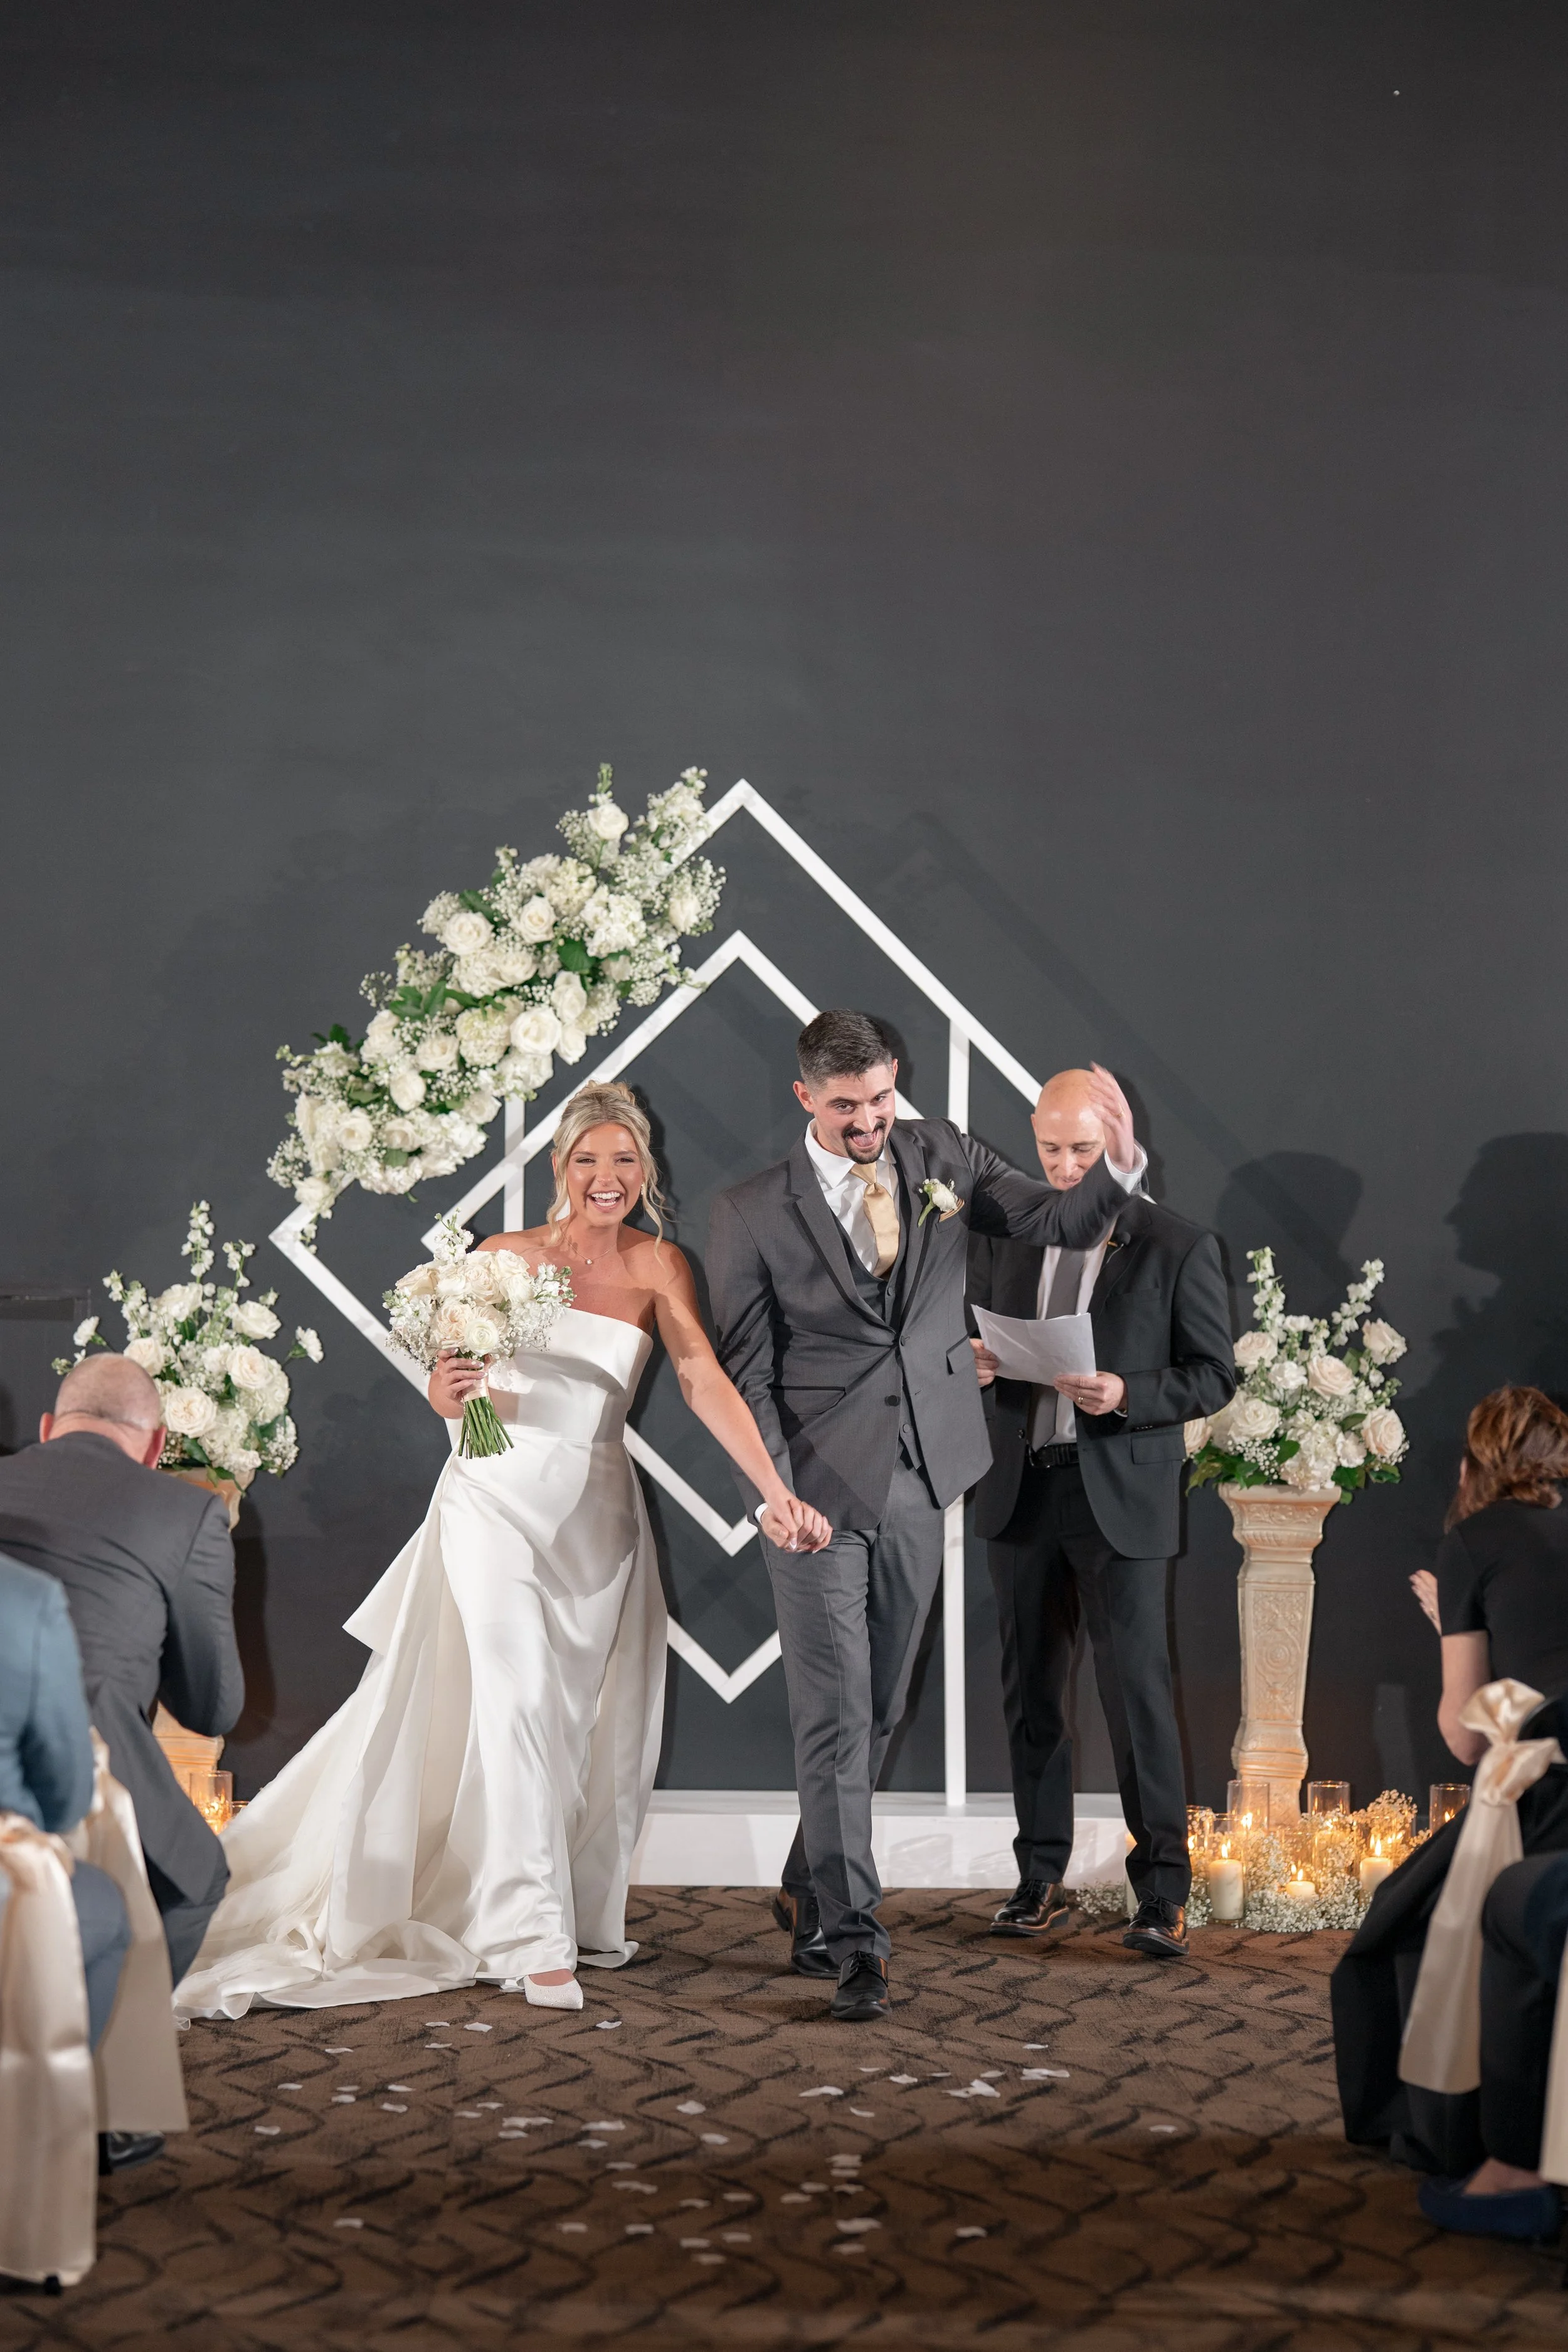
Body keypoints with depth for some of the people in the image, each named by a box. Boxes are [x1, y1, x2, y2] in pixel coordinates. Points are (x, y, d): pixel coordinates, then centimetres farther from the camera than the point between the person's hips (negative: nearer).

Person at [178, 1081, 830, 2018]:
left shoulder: (657, 1265, -1)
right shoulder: (507, 1256, 1)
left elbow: (706, 1381, -12)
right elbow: (453, 1389, 6)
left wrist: (775, 1489, -25)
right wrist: (449, 1391, -19)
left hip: (597, 1511, 1)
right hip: (498, 1495, -1)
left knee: (591, 1723, 6)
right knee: (518, 1702, -13)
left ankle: (584, 1912, 24)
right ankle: (532, 1936, -13)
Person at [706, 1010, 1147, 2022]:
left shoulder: (939, 1155, 6)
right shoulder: (753, 1212, -5)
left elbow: (1061, 1221, 5)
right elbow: (745, 1370, -4)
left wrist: (1120, 1165, -16)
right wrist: (776, 1495, -14)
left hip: (919, 1487, 4)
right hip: (820, 1491, -4)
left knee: (880, 1711, 14)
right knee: (836, 1720, -5)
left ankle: (810, 1893, 31)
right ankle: (853, 1938, 0)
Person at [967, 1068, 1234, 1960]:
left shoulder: (1179, 1246, -3)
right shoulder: (1001, 1237, 9)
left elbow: (1216, 1374, -2)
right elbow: (974, 1341, 17)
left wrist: (1127, 1395, -19)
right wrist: (976, 1363, -7)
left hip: (1121, 1494, -4)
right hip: (1023, 1491, 4)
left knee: (1138, 1688, -8)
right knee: (1032, 1690, 10)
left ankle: (1163, 1892, 0)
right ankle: (1041, 1878, 20)